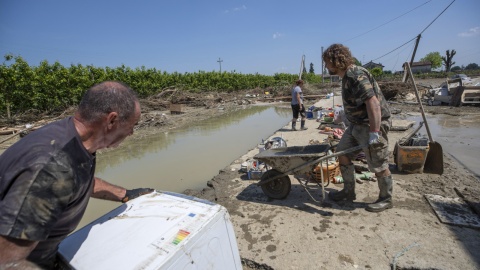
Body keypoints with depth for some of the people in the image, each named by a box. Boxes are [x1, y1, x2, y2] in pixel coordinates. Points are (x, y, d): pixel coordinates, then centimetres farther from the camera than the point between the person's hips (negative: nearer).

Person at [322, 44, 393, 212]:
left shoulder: (357, 76, -20)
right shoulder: (347, 77, 11)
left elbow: (373, 102, -28)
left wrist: (374, 132, -30)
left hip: (372, 125, -10)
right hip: (357, 124, 10)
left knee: (379, 165, 4)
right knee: (342, 154, 10)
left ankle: (386, 200, 25)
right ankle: (348, 192, 24)